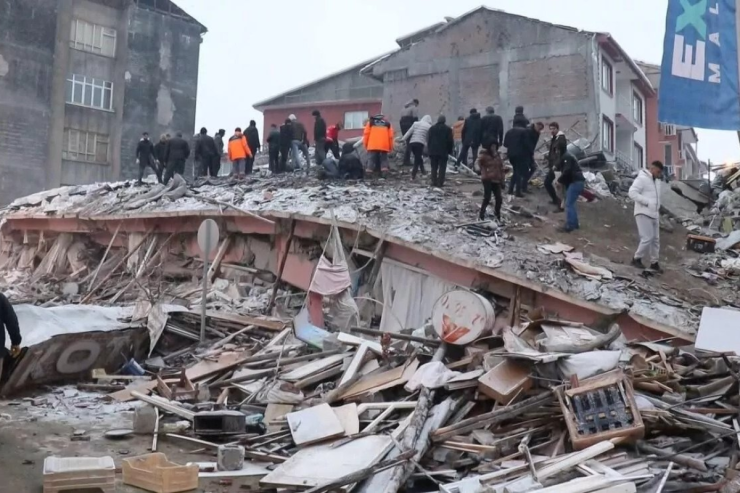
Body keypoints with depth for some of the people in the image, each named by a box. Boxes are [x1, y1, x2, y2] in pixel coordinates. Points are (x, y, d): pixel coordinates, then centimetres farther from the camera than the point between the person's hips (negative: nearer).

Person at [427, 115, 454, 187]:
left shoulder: (432, 128, 9)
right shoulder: (448, 129, -2)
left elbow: (429, 140, 9)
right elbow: (450, 141, -3)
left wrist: (429, 150, 12)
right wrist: (450, 151, 7)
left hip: (433, 151, 3)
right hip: (443, 151, -3)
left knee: (434, 167, 9)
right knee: (442, 168, -1)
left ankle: (434, 182, 6)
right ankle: (440, 183, -7)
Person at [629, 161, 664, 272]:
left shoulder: (657, 180, 15)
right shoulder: (642, 178, -11)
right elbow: (632, 193, -21)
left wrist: (658, 208, 14)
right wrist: (647, 202, -22)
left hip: (654, 214, 9)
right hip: (643, 214, -8)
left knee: (655, 239, 9)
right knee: (647, 238, -13)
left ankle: (654, 262, 18)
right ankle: (637, 258, 3)